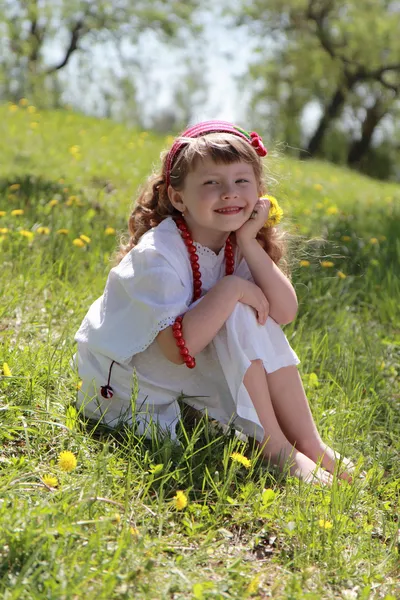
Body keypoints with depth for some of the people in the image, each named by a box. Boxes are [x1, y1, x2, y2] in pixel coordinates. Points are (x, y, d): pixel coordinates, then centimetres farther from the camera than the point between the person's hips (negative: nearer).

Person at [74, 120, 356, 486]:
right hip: (125, 384, -7)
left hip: (189, 373, 7)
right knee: (239, 316, -24)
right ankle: (276, 449, -17)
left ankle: (310, 444, -7)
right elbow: (179, 348, -34)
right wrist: (231, 289, -32)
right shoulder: (157, 255, -26)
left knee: (263, 324, -12)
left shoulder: (238, 243, -3)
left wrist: (249, 244, -23)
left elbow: (285, 313, -16)